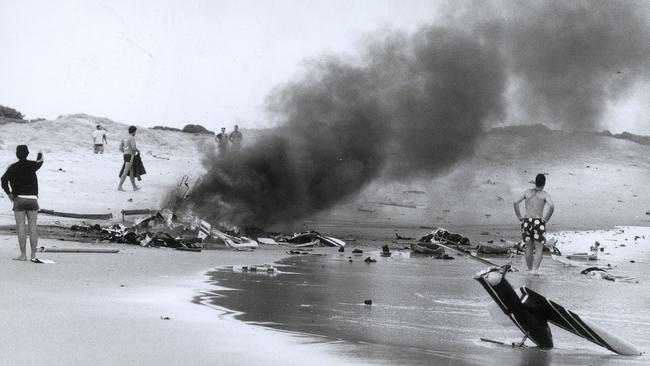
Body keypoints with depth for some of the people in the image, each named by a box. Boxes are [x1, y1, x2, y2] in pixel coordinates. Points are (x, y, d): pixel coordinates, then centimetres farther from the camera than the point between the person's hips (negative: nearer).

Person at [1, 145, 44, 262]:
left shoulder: (13, 167, -4)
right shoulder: (32, 165, 3)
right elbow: (39, 163, 29)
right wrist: (40, 155, 51)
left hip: (19, 199, -2)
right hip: (33, 199, 2)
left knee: (21, 227, -1)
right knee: (33, 226, 3)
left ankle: (23, 255, -5)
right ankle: (33, 255, 1)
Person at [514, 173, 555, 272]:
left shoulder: (527, 192, 9)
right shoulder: (545, 194, 0)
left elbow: (516, 203, -1)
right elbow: (552, 206, -17)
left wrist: (519, 217, 4)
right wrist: (546, 219, -6)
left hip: (526, 222, 3)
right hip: (538, 223, -3)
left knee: (529, 249, 15)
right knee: (539, 250, -2)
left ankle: (530, 271, 21)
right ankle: (535, 270, -19)